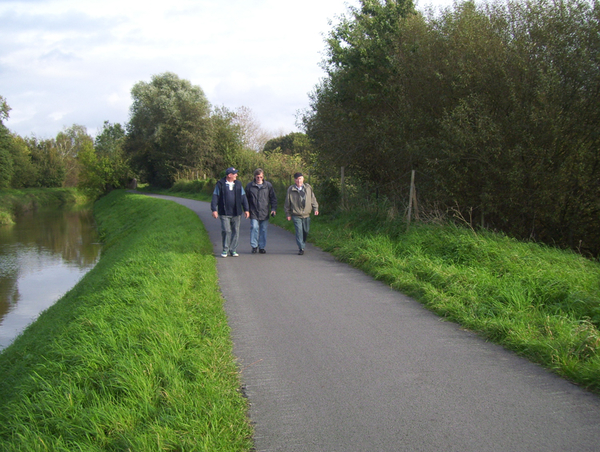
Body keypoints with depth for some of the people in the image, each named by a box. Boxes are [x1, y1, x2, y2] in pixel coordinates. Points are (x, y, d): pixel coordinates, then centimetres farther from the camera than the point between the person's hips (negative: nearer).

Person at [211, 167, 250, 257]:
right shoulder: (220, 184, 0)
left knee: (235, 231, 4)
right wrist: (214, 210, -8)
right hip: (224, 213, -3)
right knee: (226, 231, -7)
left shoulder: (238, 184, 11)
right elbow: (215, 197, -1)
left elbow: (243, 197, 14)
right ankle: (225, 250, 6)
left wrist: (246, 209, 9)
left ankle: (233, 250, 14)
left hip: (236, 213, 3)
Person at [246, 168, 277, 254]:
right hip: (254, 212, -1)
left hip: (264, 212, 1)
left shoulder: (268, 185, 5)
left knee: (263, 229, 5)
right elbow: (246, 198, 10)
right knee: (254, 228, -9)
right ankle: (254, 246, 1)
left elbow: (273, 198, 10)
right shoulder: (250, 186, 2)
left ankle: (262, 247, 15)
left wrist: (274, 208, 0)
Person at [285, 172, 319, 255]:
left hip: (306, 215, 3)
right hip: (296, 215, -3)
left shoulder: (308, 188, 5)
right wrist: (288, 214, 5)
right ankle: (301, 248, -8)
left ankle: (302, 245, 33)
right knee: (299, 231, -12)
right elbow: (287, 203, 5)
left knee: (306, 231, 11)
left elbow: (313, 199, 13)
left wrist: (315, 208, 4)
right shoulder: (291, 190, -2)